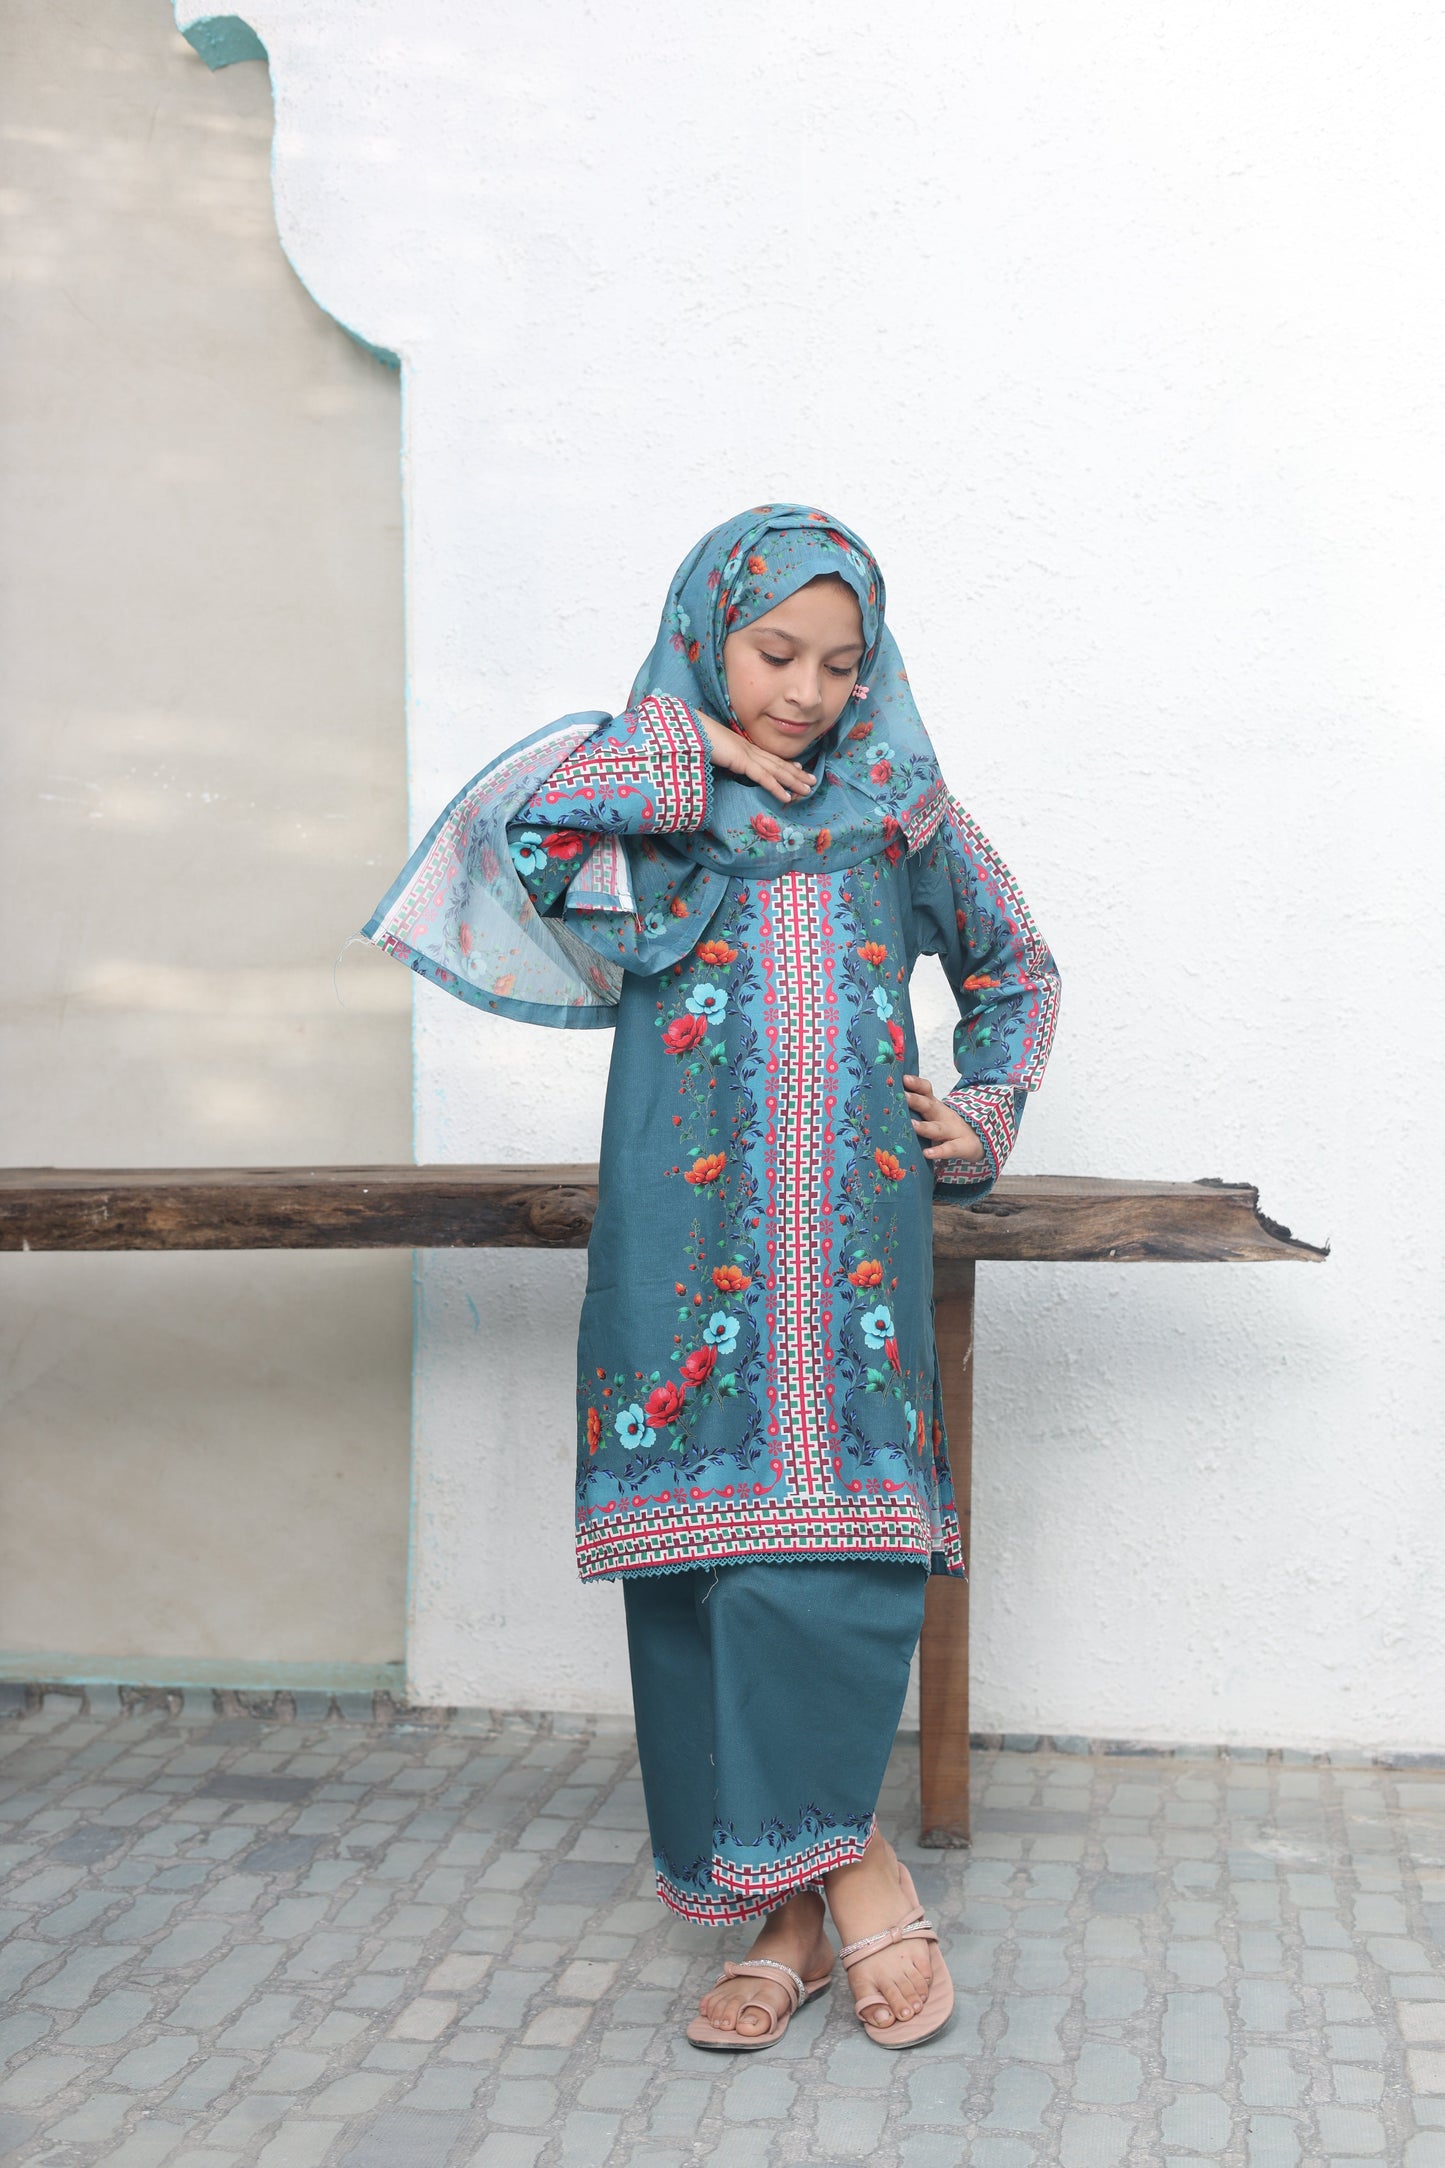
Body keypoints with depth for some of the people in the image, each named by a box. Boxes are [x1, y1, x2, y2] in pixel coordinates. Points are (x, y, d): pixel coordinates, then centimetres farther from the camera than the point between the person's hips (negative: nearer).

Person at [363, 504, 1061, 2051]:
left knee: (824, 1543, -10)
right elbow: (499, 822, -14)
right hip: (688, 1234, 0)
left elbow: (1016, 971, 27)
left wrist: (987, 1117, 13)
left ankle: (814, 1891, 6)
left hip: (852, 1231, 1)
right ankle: (842, 1884, 10)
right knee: (712, 1550, -2)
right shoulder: (636, 802, 8)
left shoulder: (901, 813, 13)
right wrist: (685, 754, -10)